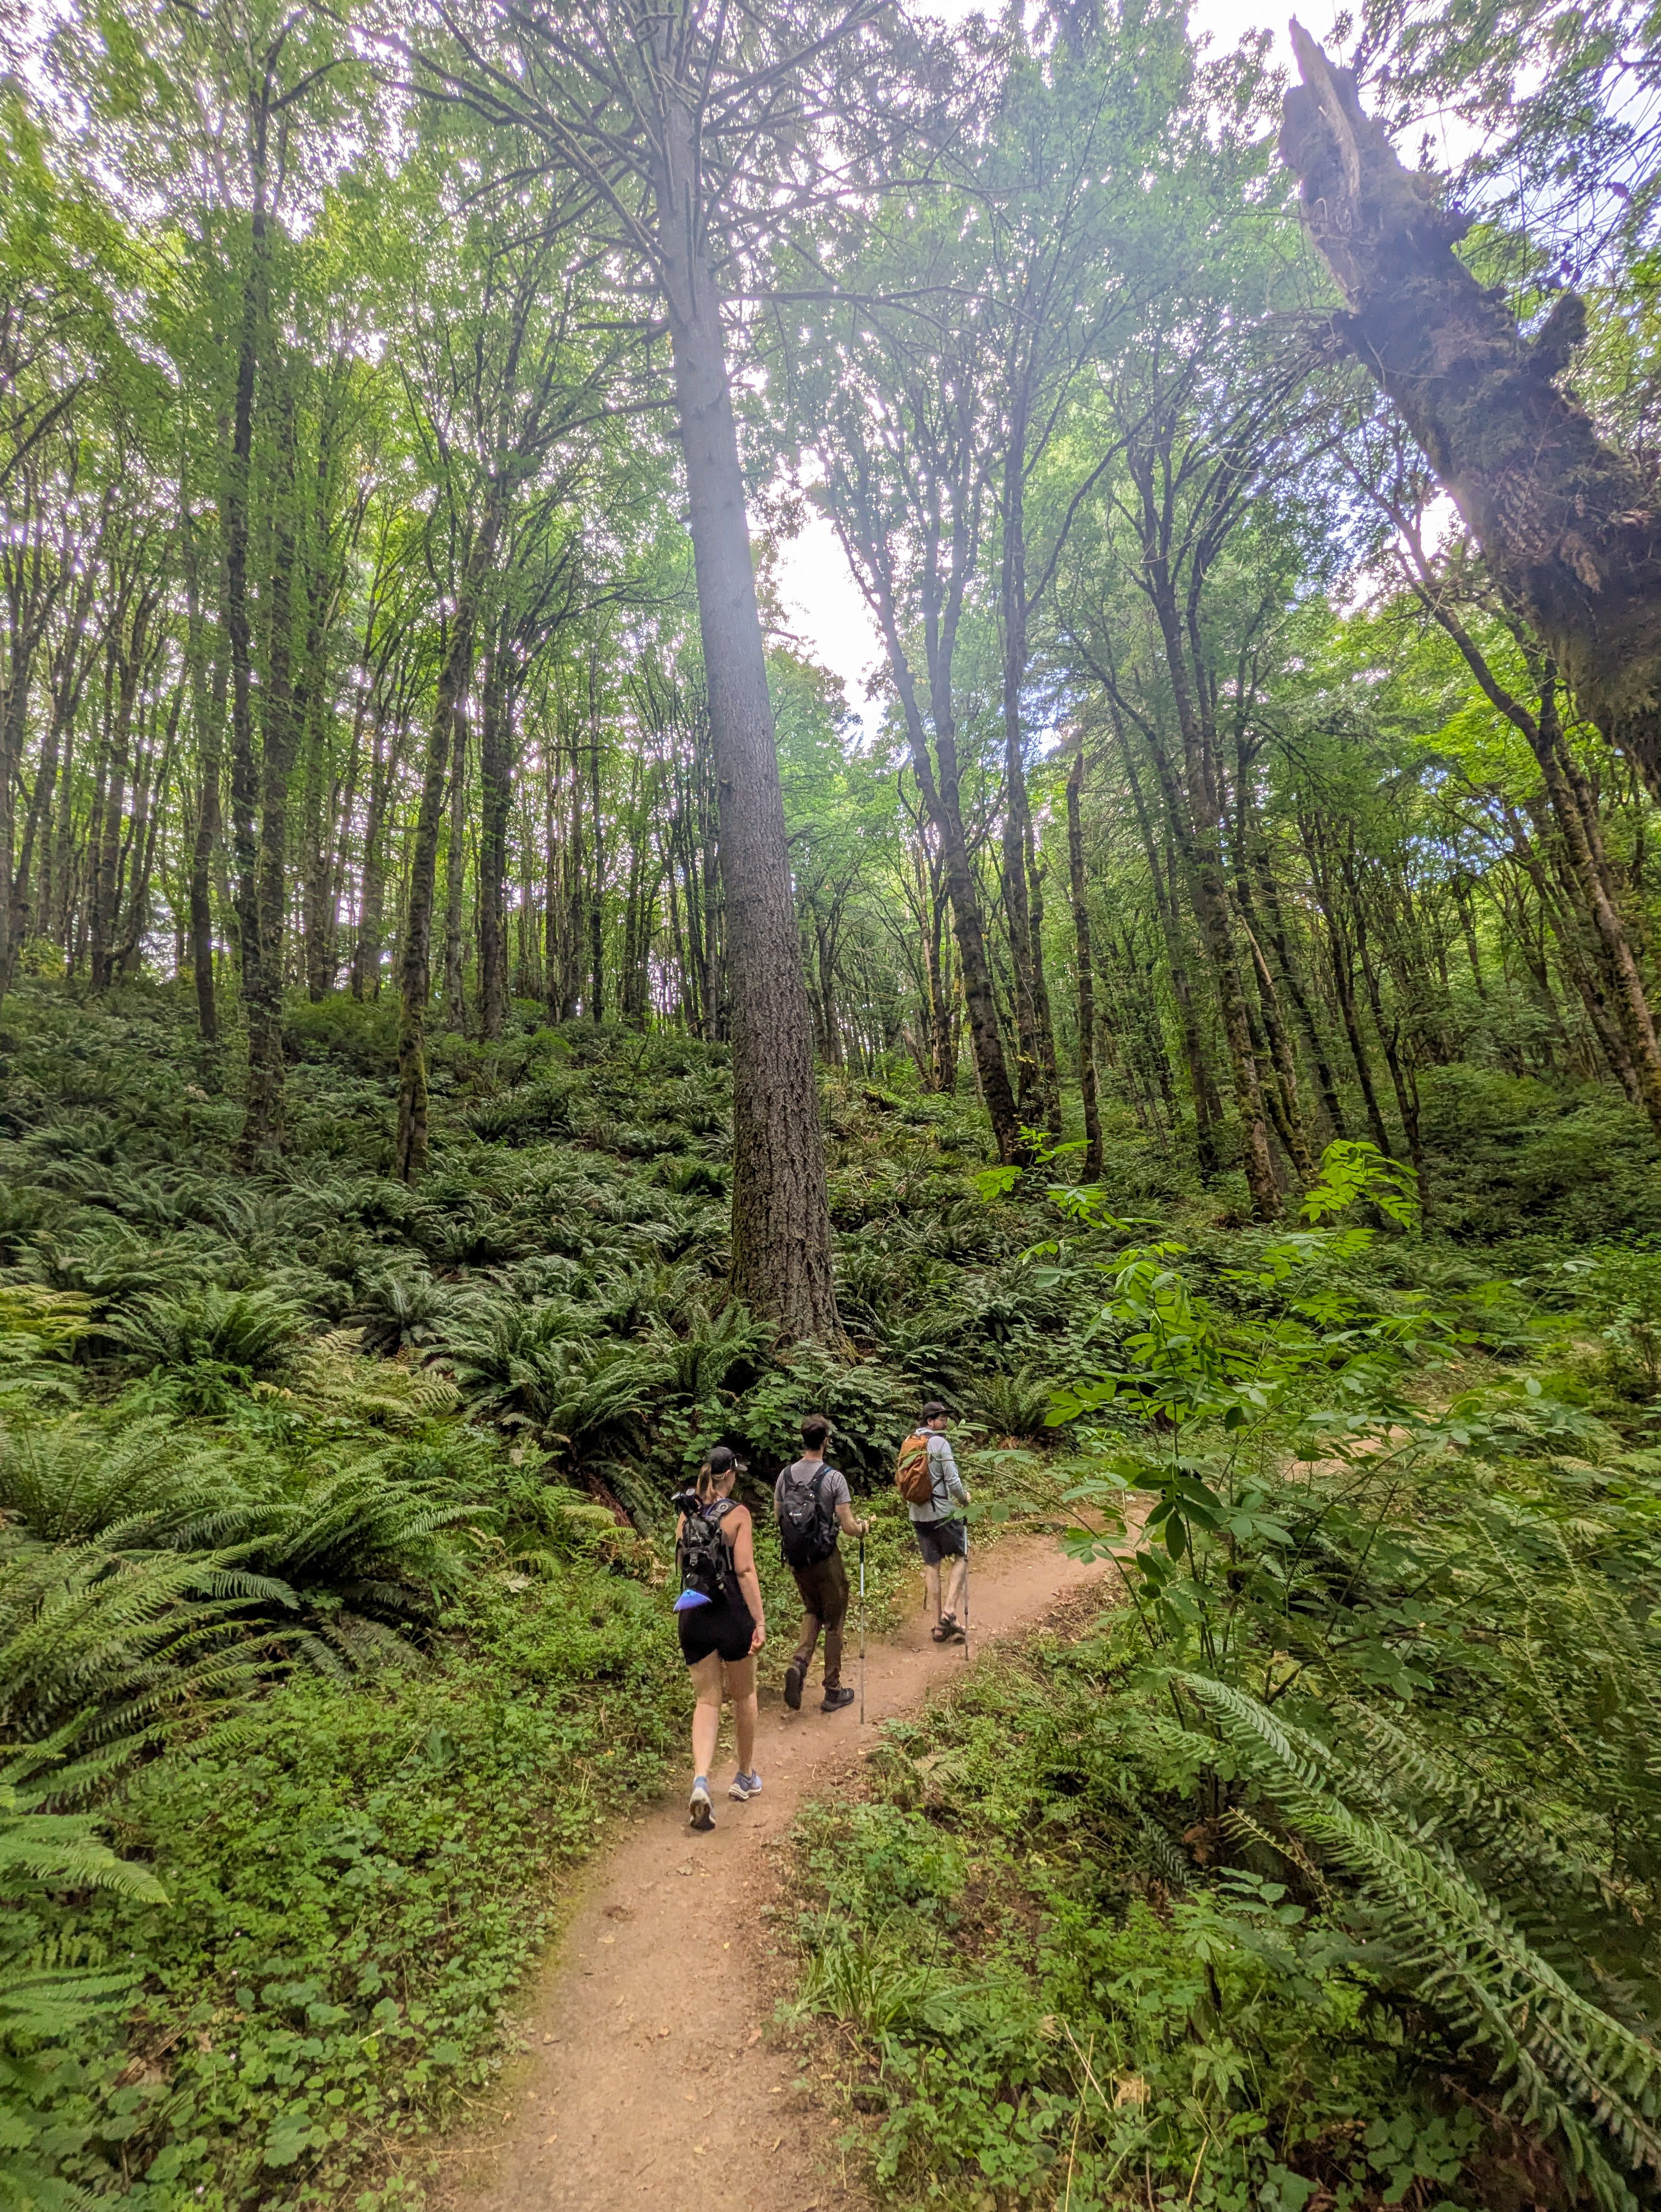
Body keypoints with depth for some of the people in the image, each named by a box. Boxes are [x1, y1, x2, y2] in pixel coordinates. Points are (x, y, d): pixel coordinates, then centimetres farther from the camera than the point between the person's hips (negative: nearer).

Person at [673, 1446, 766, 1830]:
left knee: (707, 1701, 11)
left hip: (693, 1615, 3)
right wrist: (760, 1621, -13)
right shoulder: (737, 1514, -10)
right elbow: (745, 1571, -15)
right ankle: (747, 1777, 32)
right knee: (743, 1696, 18)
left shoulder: (686, 1514, 3)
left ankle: (701, 1780, -9)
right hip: (730, 1612, -3)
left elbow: (682, 1565, 11)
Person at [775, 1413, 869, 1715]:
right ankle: (833, 1692, 22)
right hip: (826, 1560, -4)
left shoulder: (786, 1475, -2)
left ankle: (799, 1664, 1)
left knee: (812, 1611, 24)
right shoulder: (834, 1477, -16)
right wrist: (863, 1527, 7)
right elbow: (848, 1527, -15)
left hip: (797, 1559, 4)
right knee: (834, 1623, 12)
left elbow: (777, 1518, 7)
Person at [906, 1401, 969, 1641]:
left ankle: (938, 1625, 15)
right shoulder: (940, 1442, -13)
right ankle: (951, 1612, -1)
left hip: (917, 1514, 6)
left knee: (931, 1566, 12)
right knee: (961, 1557, 12)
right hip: (943, 1513, -6)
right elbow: (952, 1480, -16)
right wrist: (964, 1498, 2)